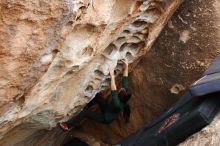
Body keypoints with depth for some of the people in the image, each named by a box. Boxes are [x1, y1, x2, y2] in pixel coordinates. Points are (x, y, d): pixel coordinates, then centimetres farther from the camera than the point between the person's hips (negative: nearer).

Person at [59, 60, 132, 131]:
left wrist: (112, 76, -53)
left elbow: (113, 91, -52)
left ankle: (68, 125, -4)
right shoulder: (124, 98, -18)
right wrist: (126, 67, -19)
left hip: (106, 118, -8)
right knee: (97, 95, -7)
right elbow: (125, 79, -16)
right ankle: (83, 107, 8)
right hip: (108, 108, 8)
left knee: (86, 112, -16)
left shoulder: (118, 104, -39)